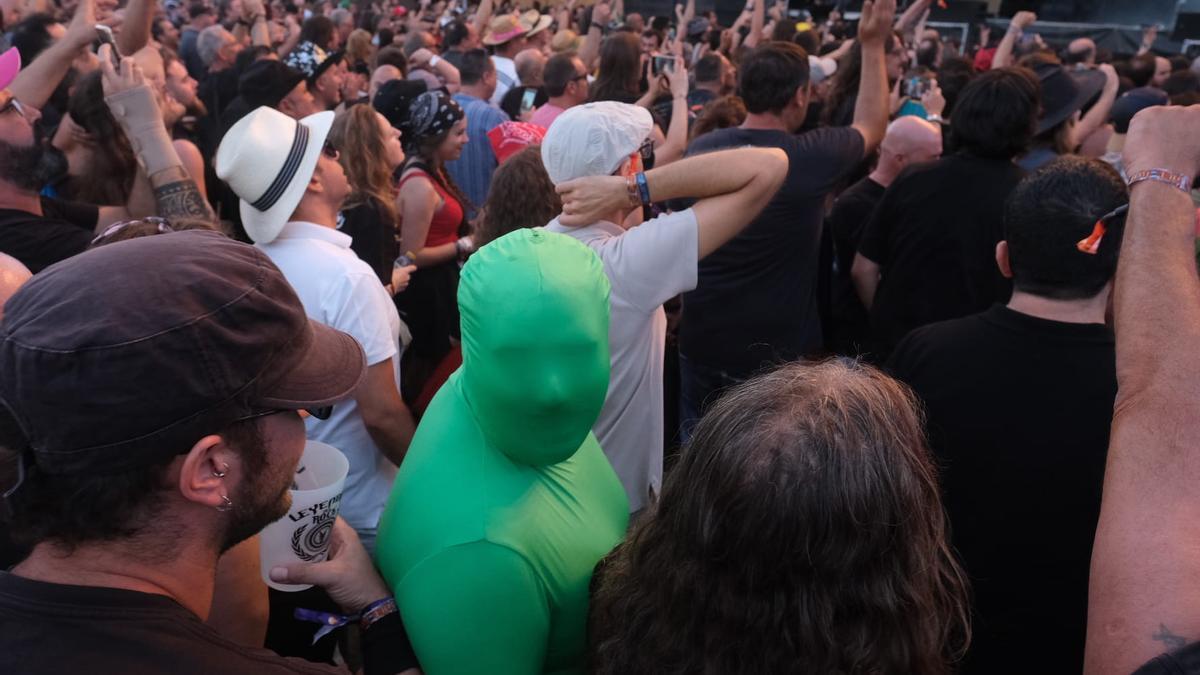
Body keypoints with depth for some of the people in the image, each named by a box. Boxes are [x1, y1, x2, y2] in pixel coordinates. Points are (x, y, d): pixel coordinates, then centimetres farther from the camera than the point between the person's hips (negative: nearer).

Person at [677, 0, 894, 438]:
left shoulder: (699, 150, -5)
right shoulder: (813, 156, -16)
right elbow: (872, 129, 7)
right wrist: (874, 46, 16)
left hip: (701, 343, 4)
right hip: (778, 353, -3)